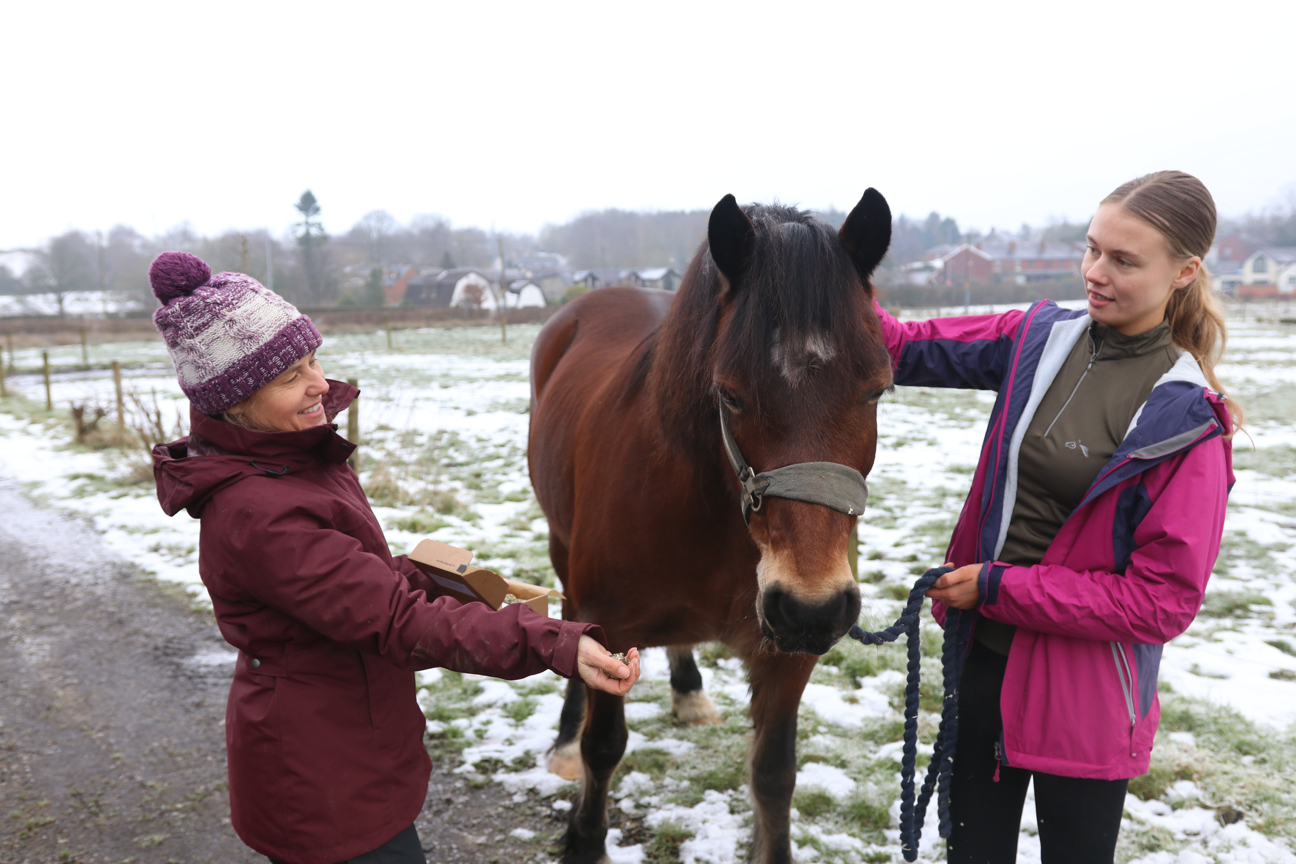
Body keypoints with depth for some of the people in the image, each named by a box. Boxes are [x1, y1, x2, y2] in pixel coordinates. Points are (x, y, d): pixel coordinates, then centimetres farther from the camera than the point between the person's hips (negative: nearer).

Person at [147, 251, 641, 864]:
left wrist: (447, 583, -3)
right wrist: (552, 645, -43)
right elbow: (398, 621, -35)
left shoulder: (302, 455, 1)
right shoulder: (257, 513, -31)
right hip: (323, 786, -10)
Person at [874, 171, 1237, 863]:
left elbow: (1165, 600, -18)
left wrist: (998, 586, -19)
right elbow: (910, 351, -1)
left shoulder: (1188, 420, -17)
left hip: (1085, 681, -4)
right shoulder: (1040, 338, -3)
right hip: (985, 651, 4)